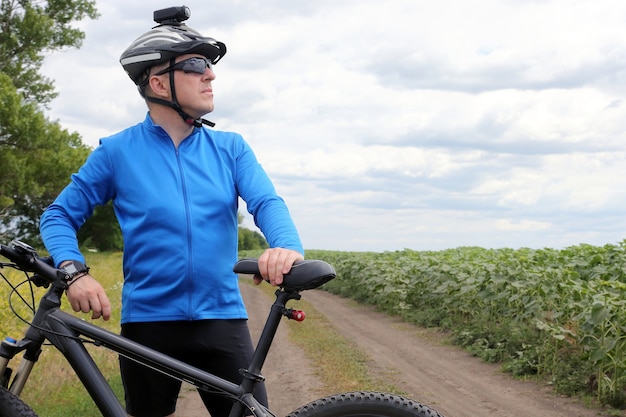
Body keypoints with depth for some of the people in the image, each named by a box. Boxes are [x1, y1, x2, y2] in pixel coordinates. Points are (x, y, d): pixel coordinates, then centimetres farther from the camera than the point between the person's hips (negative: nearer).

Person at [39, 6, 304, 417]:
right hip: (147, 322, -1)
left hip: (223, 320, 1)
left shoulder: (231, 149, 7)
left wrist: (288, 246, -30)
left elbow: (267, 203, -7)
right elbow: (60, 215, 5)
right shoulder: (118, 152, 1)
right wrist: (75, 271, -15)